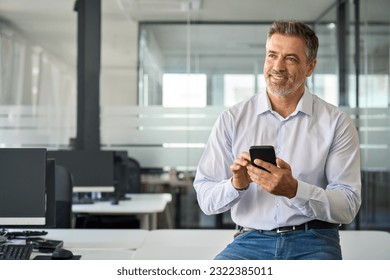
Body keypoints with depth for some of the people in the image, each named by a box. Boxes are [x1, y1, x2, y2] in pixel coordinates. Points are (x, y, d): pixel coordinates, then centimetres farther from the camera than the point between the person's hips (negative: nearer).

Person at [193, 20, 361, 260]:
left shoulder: (337, 123, 3)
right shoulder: (232, 119, 6)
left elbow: (348, 207, -4)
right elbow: (206, 200, 4)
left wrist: (294, 190, -20)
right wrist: (236, 185, -17)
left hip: (313, 242, 0)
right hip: (251, 240, 1)